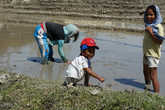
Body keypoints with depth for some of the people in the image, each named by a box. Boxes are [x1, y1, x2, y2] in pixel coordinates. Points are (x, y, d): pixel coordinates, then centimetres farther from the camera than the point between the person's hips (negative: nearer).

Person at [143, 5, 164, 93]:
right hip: (146, 53, 10)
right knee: (145, 71, 26)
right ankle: (147, 87, 48)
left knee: (153, 76, -12)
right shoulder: (148, 25, 11)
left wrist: (151, 33, -28)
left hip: (153, 54, -10)